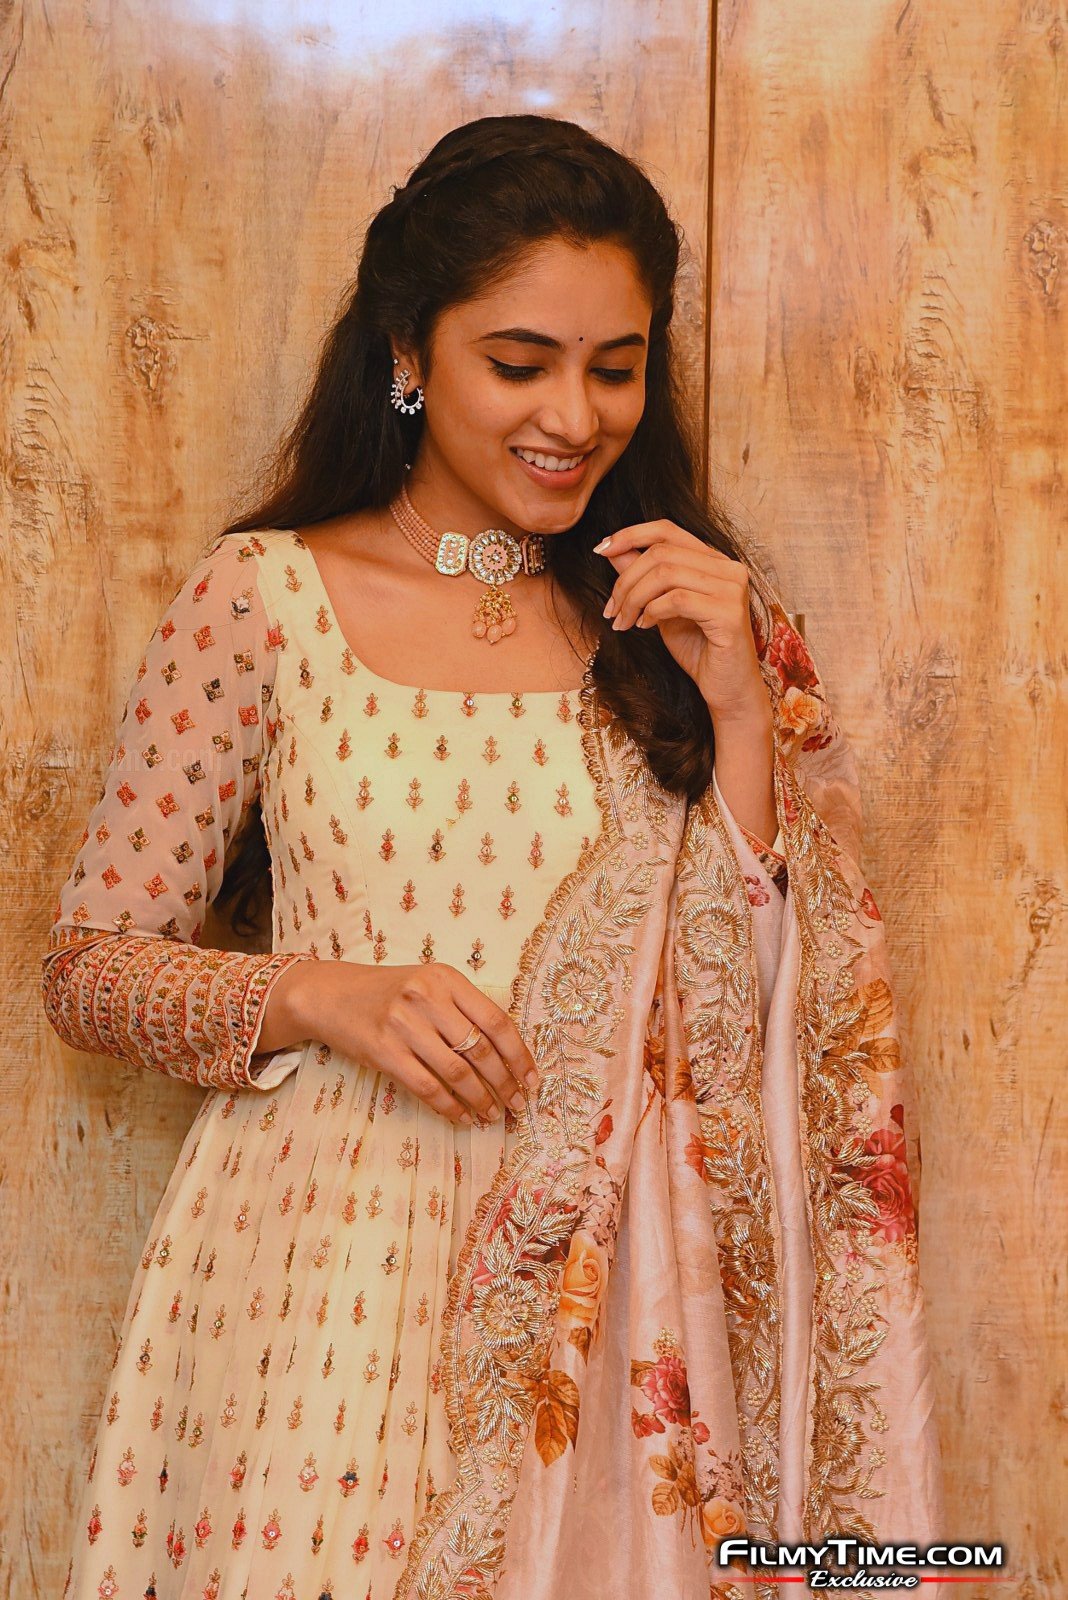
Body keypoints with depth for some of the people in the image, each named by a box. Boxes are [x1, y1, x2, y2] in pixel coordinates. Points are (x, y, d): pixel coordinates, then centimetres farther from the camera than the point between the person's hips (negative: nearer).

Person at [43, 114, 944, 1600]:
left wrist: (740, 709, -10)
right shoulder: (262, 599, -3)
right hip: (318, 1286, -2)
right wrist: (319, 995, -15)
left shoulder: (697, 618, 5)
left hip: (595, 1297, 2)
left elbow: (755, 1008, 0)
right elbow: (88, 966, 1)